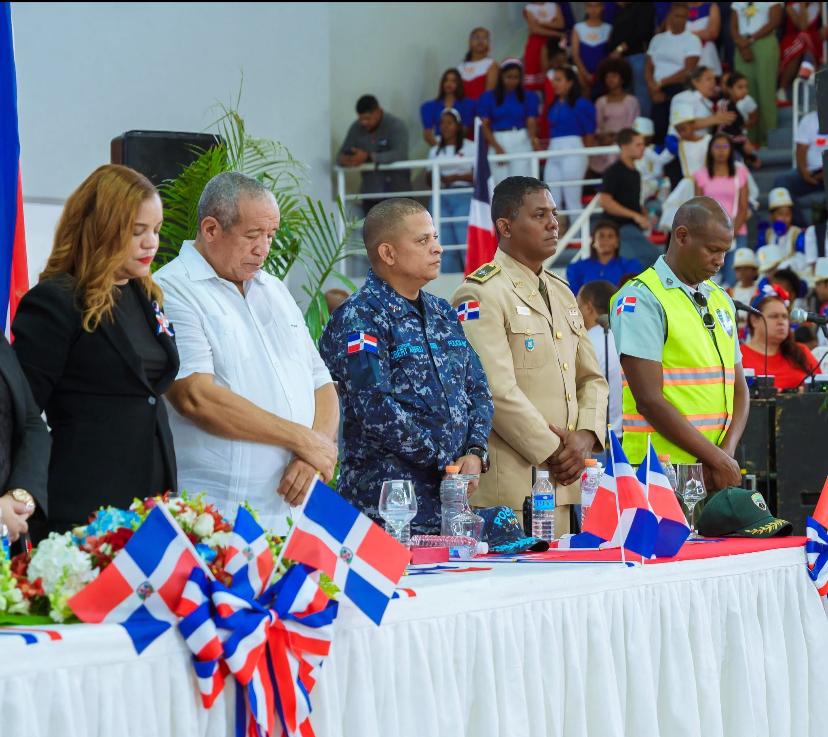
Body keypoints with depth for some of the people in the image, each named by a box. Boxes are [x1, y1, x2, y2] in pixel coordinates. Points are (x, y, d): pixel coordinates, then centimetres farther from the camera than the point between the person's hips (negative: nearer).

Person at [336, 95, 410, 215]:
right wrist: (345, 160, -22)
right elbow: (341, 155, 4)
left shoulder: (396, 126, -11)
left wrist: (368, 157, -33)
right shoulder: (356, 128, 3)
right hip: (370, 193, 4)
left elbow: (399, 155, -25)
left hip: (396, 192, -4)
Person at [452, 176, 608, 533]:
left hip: (561, 479, 8)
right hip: (510, 482, -8)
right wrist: (553, 452, -12)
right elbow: (497, 390, -17)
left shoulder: (561, 292, 20)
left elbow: (592, 378, 19)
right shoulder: (481, 294, -8)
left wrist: (585, 437, 0)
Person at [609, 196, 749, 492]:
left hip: (717, 468, 6)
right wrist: (716, 458, -13)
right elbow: (649, 400, -15)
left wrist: (727, 451, -3)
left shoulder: (721, 300, 16)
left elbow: (739, 389, 16)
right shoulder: (641, 299, -7)